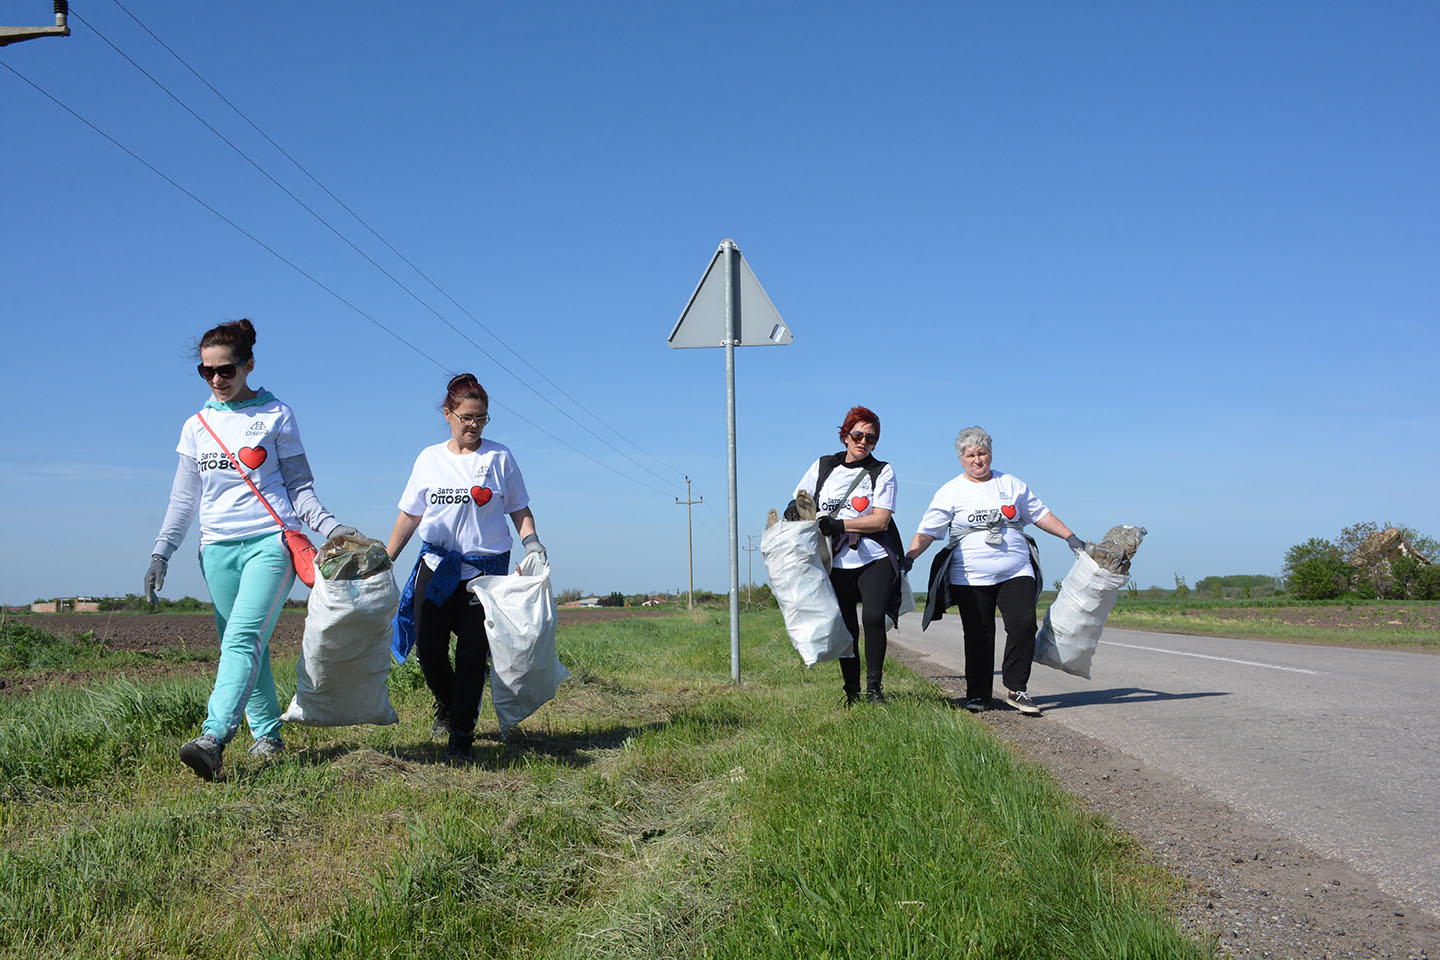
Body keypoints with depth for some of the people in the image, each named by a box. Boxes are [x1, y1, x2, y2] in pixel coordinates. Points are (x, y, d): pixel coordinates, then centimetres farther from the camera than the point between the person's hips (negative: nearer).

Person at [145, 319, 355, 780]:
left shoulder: (276, 415, 5)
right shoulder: (197, 426, 15)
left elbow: (299, 487, 6)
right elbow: (184, 498, 17)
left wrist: (330, 526, -8)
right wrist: (161, 551, 8)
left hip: (270, 540, -5)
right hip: (218, 548, 5)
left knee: (244, 638, -20)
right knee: (243, 646, 4)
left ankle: (213, 739, -32)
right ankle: (267, 736, 13)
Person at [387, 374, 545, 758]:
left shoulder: (499, 457, 3)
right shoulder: (429, 459, 9)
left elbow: (519, 510, 7)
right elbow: (409, 515, 13)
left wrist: (530, 540, -11)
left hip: (485, 568, -2)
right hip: (436, 567, 2)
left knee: (472, 655, -5)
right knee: (429, 652, 0)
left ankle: (461, 733, 7)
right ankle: (446, 704, 31)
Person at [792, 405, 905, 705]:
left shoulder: (882, 471, 1)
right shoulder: (823, 466, 10)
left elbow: (881, 520, -9)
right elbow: (801, 498, 20)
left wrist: (836, 524, -17)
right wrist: (795, 512, -5)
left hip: (875, 559, -2)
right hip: (836, 564, 2)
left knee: (873, 618, -19)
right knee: (845, 629, 4)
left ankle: (873, 688, -7)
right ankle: (852, 693, 17)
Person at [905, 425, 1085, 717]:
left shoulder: (1011, 484, 13)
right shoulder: (950, 492, 4)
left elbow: (1039, 514, 20)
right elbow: (928, 530, -2)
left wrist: (1070, 537, 14)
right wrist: (909, 557, -15)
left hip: (1016, 573, 2)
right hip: (971, 578, -2)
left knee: (1023, 624, -14)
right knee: (979, 636, 0)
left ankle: (1016, 690, -5)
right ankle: (978, 695, 12)